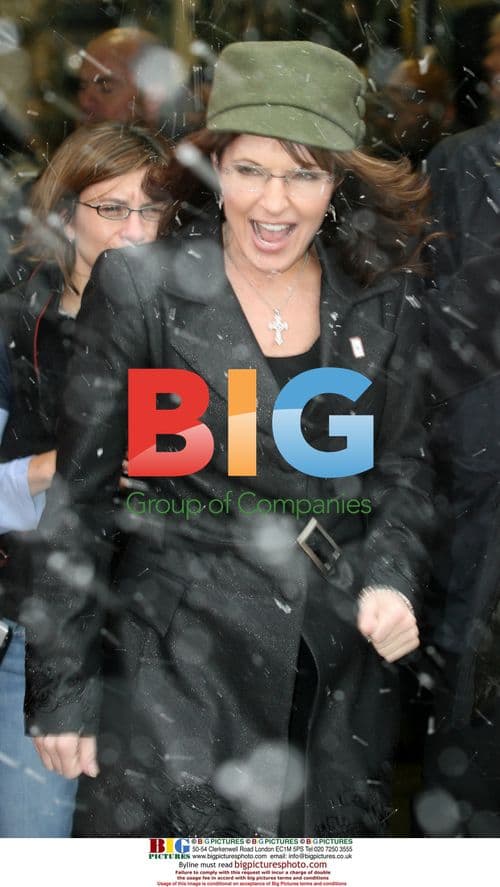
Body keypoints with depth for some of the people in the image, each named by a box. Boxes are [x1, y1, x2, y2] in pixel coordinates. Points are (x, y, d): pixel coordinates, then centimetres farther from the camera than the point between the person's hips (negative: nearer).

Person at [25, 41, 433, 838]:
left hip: (344, 672, 4)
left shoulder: (387, 299, 1)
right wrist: (60, 686, -4)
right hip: (181, 666, -3)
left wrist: (391, 578, -7)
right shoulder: (138, 288, -8)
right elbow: (79, 497, -5)